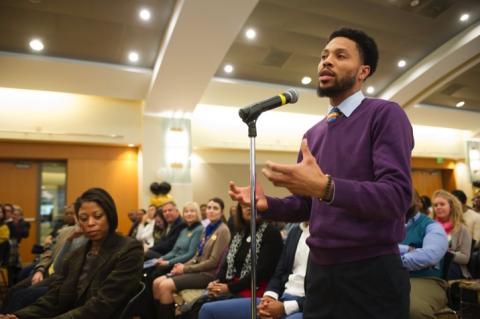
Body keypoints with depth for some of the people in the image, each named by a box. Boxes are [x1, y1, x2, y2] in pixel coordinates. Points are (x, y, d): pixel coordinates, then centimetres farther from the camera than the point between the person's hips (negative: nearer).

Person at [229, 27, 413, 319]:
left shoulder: (385, 114, -8)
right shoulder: (312, 134, 11)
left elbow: (397, 197, -19)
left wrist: (326, 187, -33)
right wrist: (266, 204, -6)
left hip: (372, 272, -5)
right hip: (318, 270, 6)